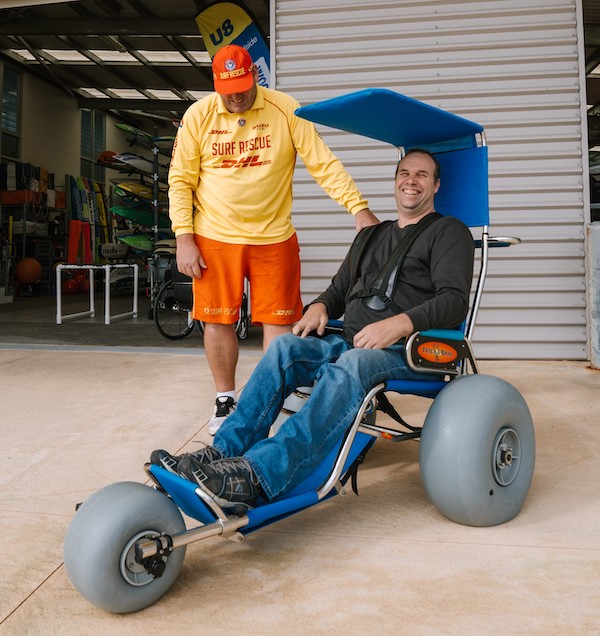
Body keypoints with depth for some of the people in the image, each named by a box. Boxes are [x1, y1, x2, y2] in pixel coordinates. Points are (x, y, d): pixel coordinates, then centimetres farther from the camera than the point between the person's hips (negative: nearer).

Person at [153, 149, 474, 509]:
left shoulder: (449, 232, 6)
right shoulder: (372, 235, 27)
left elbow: (455, 301, -8)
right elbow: (340, 288, 28)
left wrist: (399, 324, -25)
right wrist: (319, 307, 3)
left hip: (409, 350, -6)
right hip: (351, 342, 6)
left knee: (350, 366, -37)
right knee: (285, 347, -20)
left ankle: (258, 476, -51)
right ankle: (223, 453, -27)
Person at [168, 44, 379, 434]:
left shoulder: (286, 111, -2)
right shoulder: (198, 116, 2)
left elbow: (324, 164, -6)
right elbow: (181, 180, 4)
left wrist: (359, 208, -16)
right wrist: (184, 238, -4)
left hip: (274, 238, -1)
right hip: (214, 239, 1)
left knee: (277, 321, 2)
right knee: (217, 320, 5)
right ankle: (226, 400, 23)